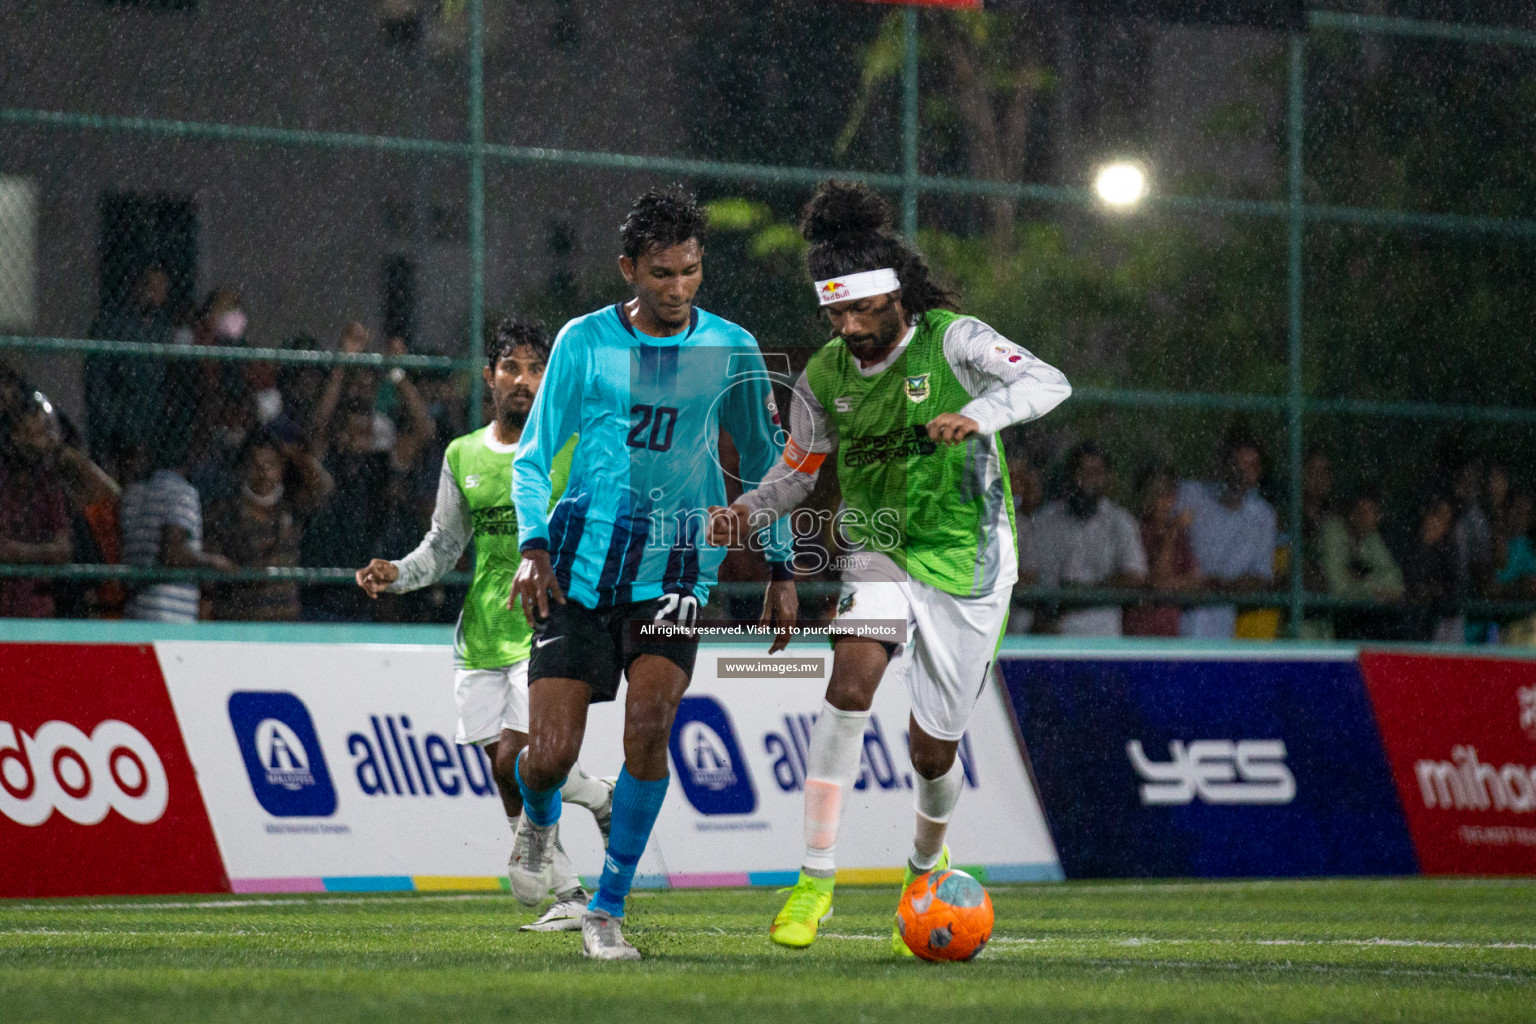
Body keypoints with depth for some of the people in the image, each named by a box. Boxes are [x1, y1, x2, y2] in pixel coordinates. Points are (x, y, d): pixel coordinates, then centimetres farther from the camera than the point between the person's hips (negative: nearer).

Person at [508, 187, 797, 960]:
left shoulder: (730, 351, 3)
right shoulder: (585, 343, -2)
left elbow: (762, 460, 16)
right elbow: (534, 454, 2)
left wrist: (781, 570, 14)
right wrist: (534, 547, -13)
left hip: (673, 568, 0)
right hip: (580, 568, 0)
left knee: (649, 721, -22)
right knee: (549, 756, -6)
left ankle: (607, 908, -9)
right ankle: (539, 821, 33)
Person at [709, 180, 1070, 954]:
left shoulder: (951, 340, -15)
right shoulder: (825, 377, -2)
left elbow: (1049, 383, -28)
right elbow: (799, 469, 11)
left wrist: (979, 414, -47)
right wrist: (749, 511, -10)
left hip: (967, 562, -2)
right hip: (880, 550, 2)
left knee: (932, 750, 3)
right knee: (851, 677, -27)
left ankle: (927, 865, 38)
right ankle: (816, 877, -24)